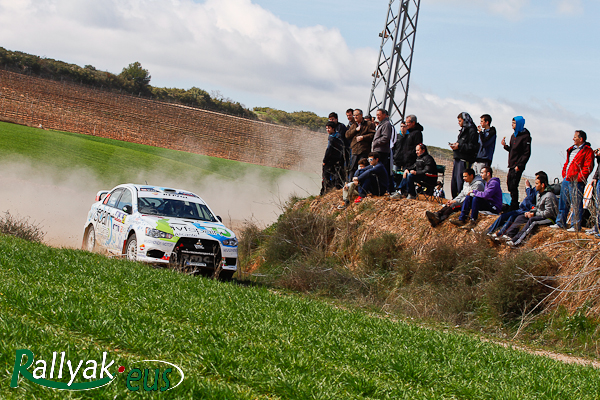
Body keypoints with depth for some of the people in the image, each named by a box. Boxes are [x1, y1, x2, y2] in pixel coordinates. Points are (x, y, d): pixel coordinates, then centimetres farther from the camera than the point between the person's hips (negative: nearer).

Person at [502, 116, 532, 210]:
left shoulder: (525, 136, -9)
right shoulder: (514, 135, 17)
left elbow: (527, 153, -13)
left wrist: (519, 165, -19)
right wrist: (505, 146, 2)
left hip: (518, 166, -9)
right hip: (512, 165, 9)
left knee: (513, 186, -11)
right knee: (509, 184, 9)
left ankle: (514, 207, -6)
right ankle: (514, 205, 19)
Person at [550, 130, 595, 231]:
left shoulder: (587, 151, -8)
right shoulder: (572, 149, 18)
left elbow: (588, 167, -14)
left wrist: (579, 178, -17)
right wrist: (564, 174, 13)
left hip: (576, 182, -9)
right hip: (566, 180, 9)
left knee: (576, 204, -5)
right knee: (563, 202, 13)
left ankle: (576, 226, -2)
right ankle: (560, 223, 21)